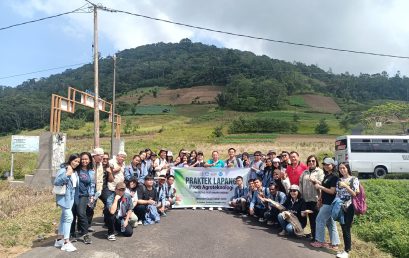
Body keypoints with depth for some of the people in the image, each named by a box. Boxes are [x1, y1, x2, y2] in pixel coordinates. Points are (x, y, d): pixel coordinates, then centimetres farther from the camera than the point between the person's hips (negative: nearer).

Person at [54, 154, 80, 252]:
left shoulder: (75, 172, 9)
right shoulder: (63, 170, -15)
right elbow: (56, 182, -26)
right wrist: (67, 175, -31)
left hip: (71, 197, 9)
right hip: (64, 197, -9)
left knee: (64, 217, 15)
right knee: (69, 217, -13)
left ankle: (59, 239, 27)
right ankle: (66, 242, -7)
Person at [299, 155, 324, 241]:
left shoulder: (320, 171, 1)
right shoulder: (304, 172, 16)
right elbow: (301, 184, 14)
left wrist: (314, 181, -27)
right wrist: (301, 195, 8)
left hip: (315, 198, -5)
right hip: (306, 198, 5)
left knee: (315, 218, -4)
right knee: (310, 217, 11)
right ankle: (312, 233, 22)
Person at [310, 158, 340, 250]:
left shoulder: (334, 177, -13)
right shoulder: (326, 176, 13)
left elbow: (332, 191, -18)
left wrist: (320, 187, -16)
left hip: (329, 203, -9)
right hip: (325, 203, 9)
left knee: (320, 220, -4)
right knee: (330, 223, 11)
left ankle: (320, 241, 7)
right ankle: (334, 244, 17)